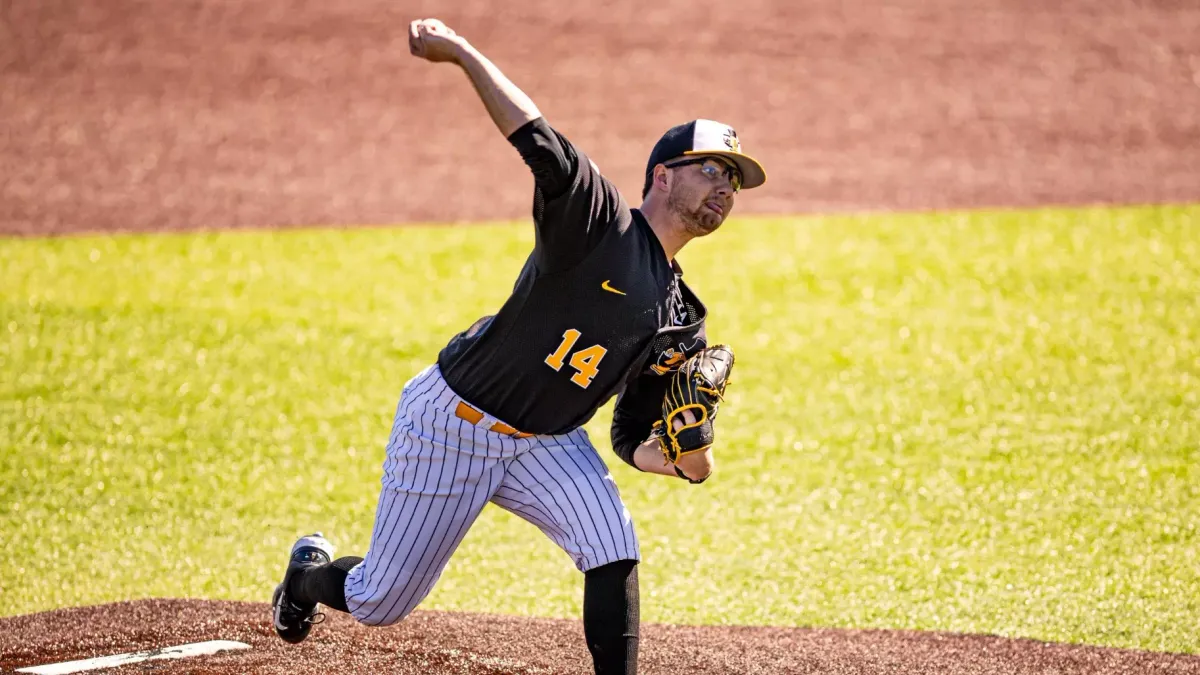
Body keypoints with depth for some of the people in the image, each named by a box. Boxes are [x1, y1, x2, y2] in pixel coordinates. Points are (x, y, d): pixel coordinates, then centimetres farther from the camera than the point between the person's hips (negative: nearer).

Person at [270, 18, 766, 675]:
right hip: (450, 423, -5)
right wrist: (460, 50, -36)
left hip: (544, 443, 6)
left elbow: (635, 439, 6)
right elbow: (537, 141, -32)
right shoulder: (600, 224, -18)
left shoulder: (683, 325, 2)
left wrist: (688, 461, -15)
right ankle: (314, 571, 41)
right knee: (377, 603, 6)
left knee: (613, 555, -21)